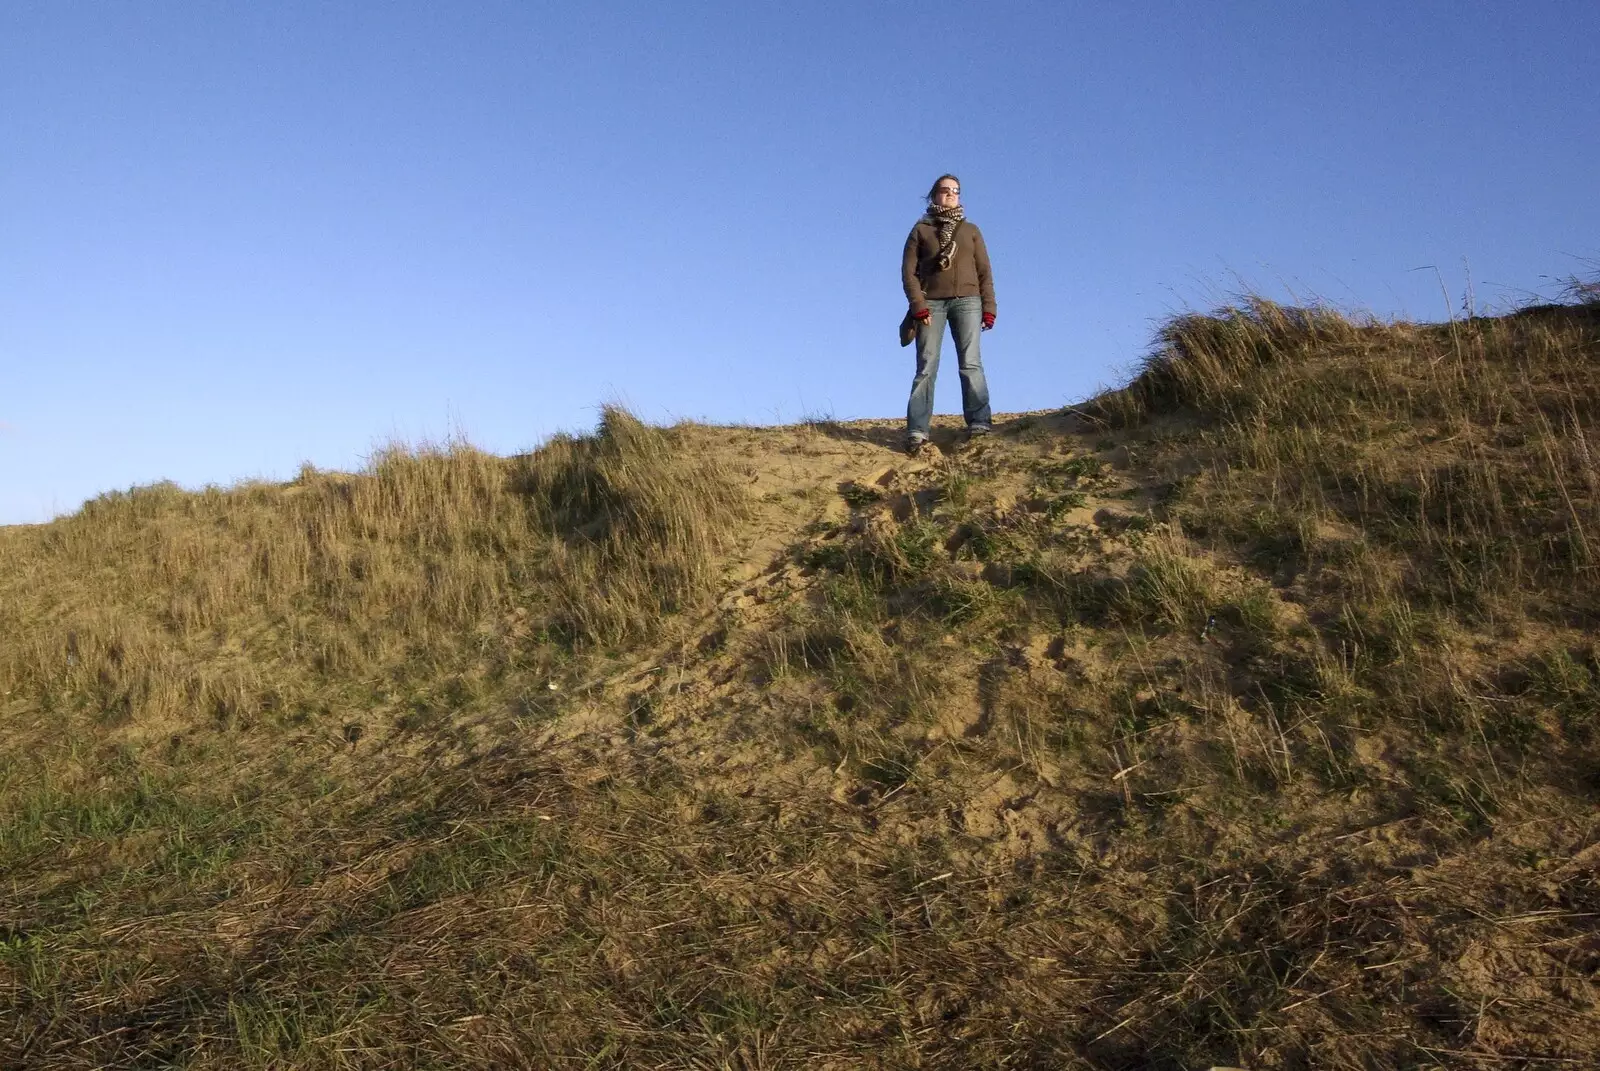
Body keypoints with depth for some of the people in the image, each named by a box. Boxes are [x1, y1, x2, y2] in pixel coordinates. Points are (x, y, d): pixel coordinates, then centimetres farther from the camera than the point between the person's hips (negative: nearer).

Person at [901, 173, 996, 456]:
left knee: (971, 363, -11)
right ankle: (917, 432, -14)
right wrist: (919, 305, -9)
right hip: (931, 303, -1)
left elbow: (984, 272, 13)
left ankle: (979, 424, -15)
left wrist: (989, 307, 2)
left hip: (967, 301, 1)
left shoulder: (971, 230, 18)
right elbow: (909, 271, 4)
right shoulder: (921, 229, 12)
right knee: (926, 367, -9)